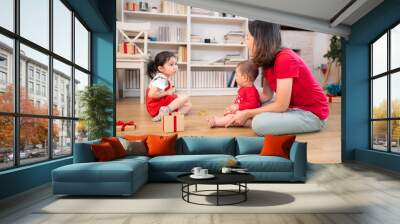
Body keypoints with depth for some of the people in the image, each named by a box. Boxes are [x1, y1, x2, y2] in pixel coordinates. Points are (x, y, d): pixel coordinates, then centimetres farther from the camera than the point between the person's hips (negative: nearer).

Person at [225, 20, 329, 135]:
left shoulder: (284, 59, -26)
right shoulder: (268, 60, 2)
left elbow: (281, 106, -25)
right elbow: (266, 95, 3)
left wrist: (247, 114, -18)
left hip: (312, 113, -8)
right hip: (293, 106, 8)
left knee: (259, 123, -27)